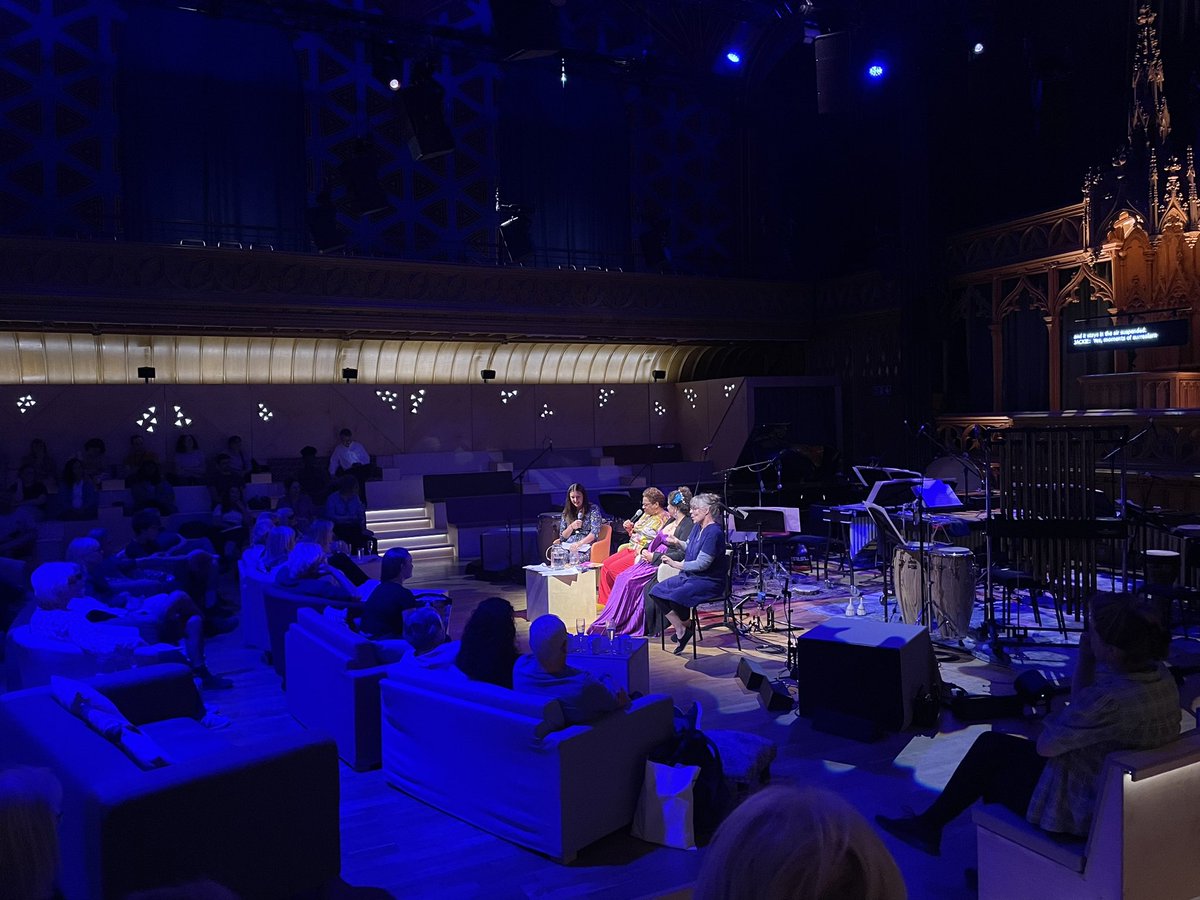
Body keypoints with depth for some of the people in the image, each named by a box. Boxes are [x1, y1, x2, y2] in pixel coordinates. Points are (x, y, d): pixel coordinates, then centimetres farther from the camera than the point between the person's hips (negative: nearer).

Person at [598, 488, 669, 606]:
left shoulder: (663, 519, -10)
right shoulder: (646, 514, 18)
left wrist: (642, 551, -22)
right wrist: (630, 529, 5)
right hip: (631, 548, 9)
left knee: (614, 569, -21)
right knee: (605, 566, -5)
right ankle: (604, 602, -4)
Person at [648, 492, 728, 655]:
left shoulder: (714, 532, -20)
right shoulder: (697, 526, 8)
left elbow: (702, 563, -23)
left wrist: (676, 564, -21)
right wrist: (677, 543, 7)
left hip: (709, 581, -9)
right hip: (689, 575, 9)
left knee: (675, 597, -31)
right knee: (656, 591, -8)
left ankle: (687, 626, -1)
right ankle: (680, 630, -6)